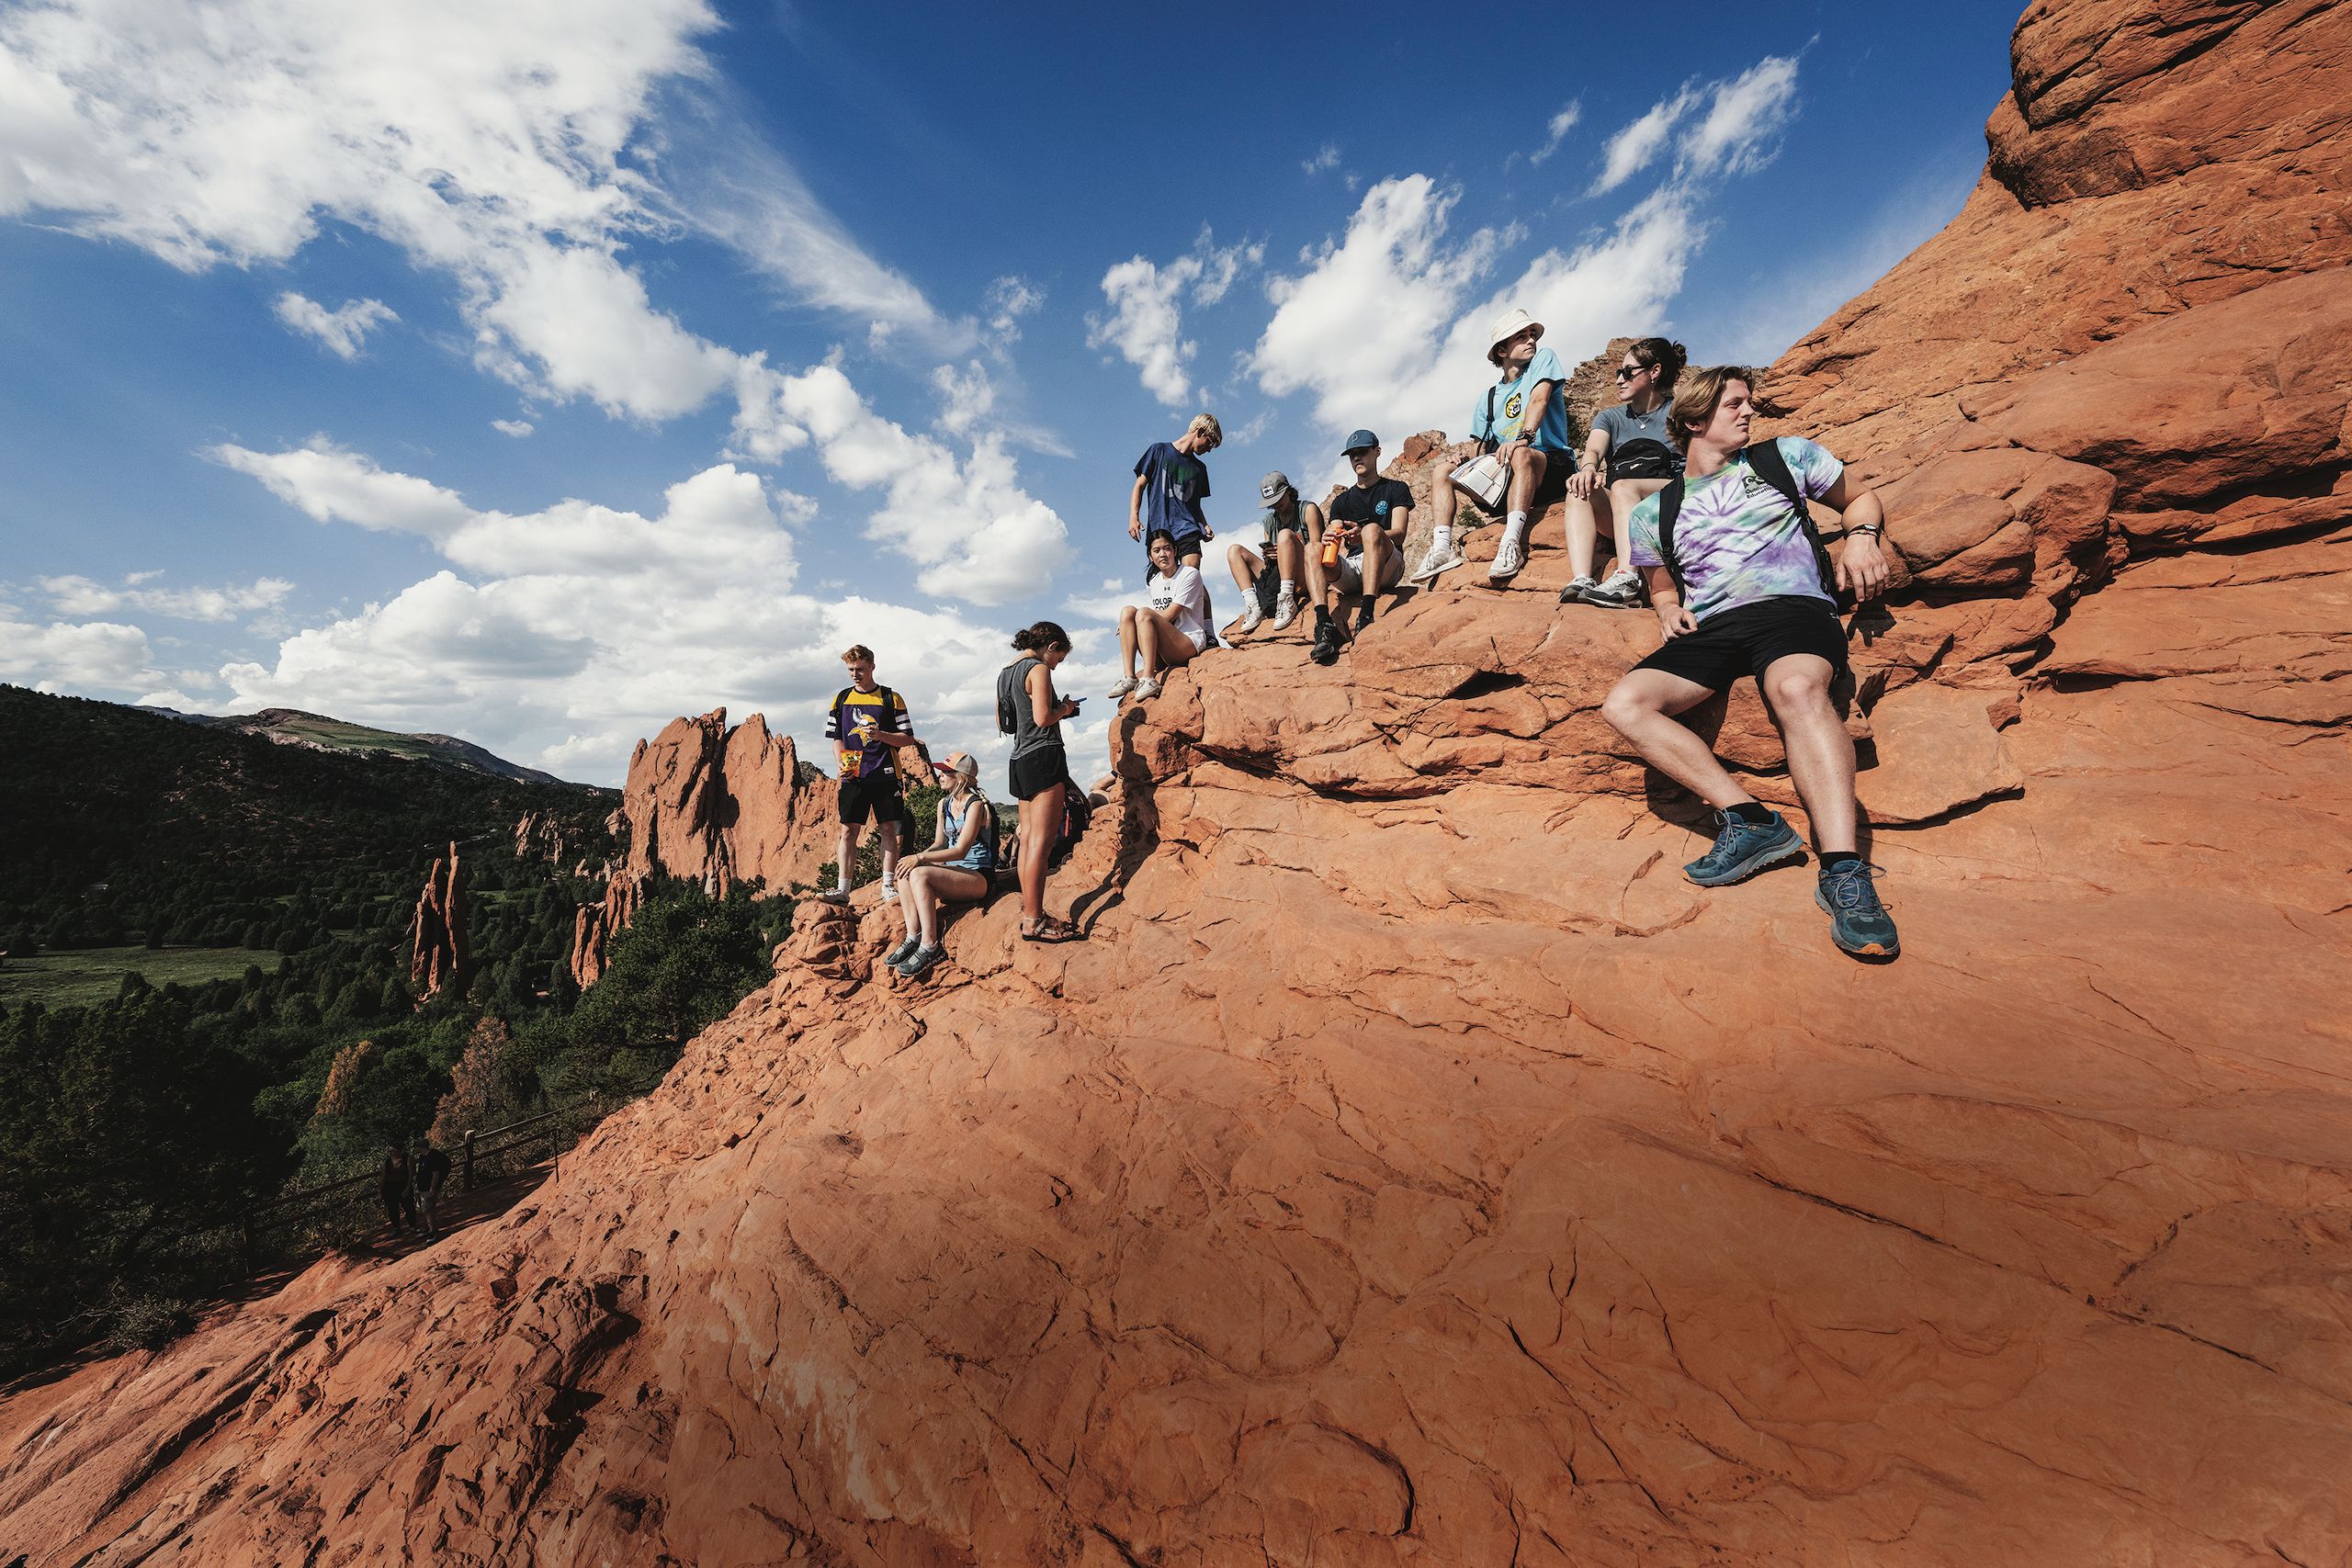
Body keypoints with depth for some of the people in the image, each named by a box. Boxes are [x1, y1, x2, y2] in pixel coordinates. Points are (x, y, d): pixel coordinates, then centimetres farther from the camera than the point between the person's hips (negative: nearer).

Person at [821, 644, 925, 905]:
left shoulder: (891, 698, 3)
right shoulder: (841, 699, 12)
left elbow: (908, 738, 2)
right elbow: (836, 739, 15)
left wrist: (881, 735, -15)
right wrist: (843, 763, -3)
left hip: (885, 775, -2)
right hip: (853, 777, 2)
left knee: (888, 830, 0)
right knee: (848, 831, -1)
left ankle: (888, 887, 7)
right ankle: (842, 890, 3)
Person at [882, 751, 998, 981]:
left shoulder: (976, 805, -13)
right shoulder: (944, 803, 13)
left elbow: (961, 850, -19)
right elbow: (940, 843, 14)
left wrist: (920, 858, -23)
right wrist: (917, 858, -7)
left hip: (979, 877, -8)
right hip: (953, 872, 8)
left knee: (919, 874, -28)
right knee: (904, 872, -15)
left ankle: (930, 946, -26)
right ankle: (913, 937, -19)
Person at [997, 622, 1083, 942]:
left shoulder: (1005, 673, 19)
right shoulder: (1038, 669, -8)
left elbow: (1001, 721, 25)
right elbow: (1043, 718, -19)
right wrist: (1065, 709, 2)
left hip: (1020, 760, 10)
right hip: (1043, 755, -10)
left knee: (1028, 839, 10)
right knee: (1042, 842, -10)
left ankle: (1030, 913, 13)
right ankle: (1033, 922, -9)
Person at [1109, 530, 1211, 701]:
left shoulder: (1189, 574, -1)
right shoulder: (1152, 583, 19)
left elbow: (1169, 615, -11)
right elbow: (1152, 621, 12)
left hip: (1189, 643, -6)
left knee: (1144, 614, -27)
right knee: (1127, 611, -14)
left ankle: (1149, 679, -37)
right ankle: (1129, 677, -25)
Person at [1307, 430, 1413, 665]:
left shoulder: (1396, 489, 14)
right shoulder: (1342, 501, 25)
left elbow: (1399, 533, -3)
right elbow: (1336, 548, 11)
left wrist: (1362, 536, -24)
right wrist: (1330, 539, -16)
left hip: (1386, 568, -3)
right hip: (1349, 570, 3)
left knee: (1372, 529, -33)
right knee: (1313, 548, -23)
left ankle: (1366, 616, -51)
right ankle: (1324, 625, -43)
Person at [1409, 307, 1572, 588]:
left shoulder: (1543, 359, 7)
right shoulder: (1487, 399, 17)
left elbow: (1539, 399, -12)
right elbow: (1484, 450, 14)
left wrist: (1524, 437, -32)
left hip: (1550, 464, -5)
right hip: (1501, 475, 5)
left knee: (1520, 455, -38)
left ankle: (1511, 544, -50)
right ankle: (1442, 548, -25)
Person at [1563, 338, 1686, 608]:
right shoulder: (1610, 418, 23)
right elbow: (1594, 448, -1)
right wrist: (1589, 466, -26)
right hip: (1618, 518, 3)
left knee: (1622, 486, -33)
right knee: (1579, 490, -26)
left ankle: (1627, 582, -52)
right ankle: (1580, 582, -47)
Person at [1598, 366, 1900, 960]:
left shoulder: (1786, 456, 20)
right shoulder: (1652, 515, 21)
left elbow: (1860, 498, 29)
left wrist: (1862, 536, 6)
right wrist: (1669, 609, 6)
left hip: (1792, 607, -2)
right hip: (1709, 629, 3)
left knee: (1797, 688, -38)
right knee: (1624, 704, -26)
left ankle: (1844, 871, -43)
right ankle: (1751, 819, -25)